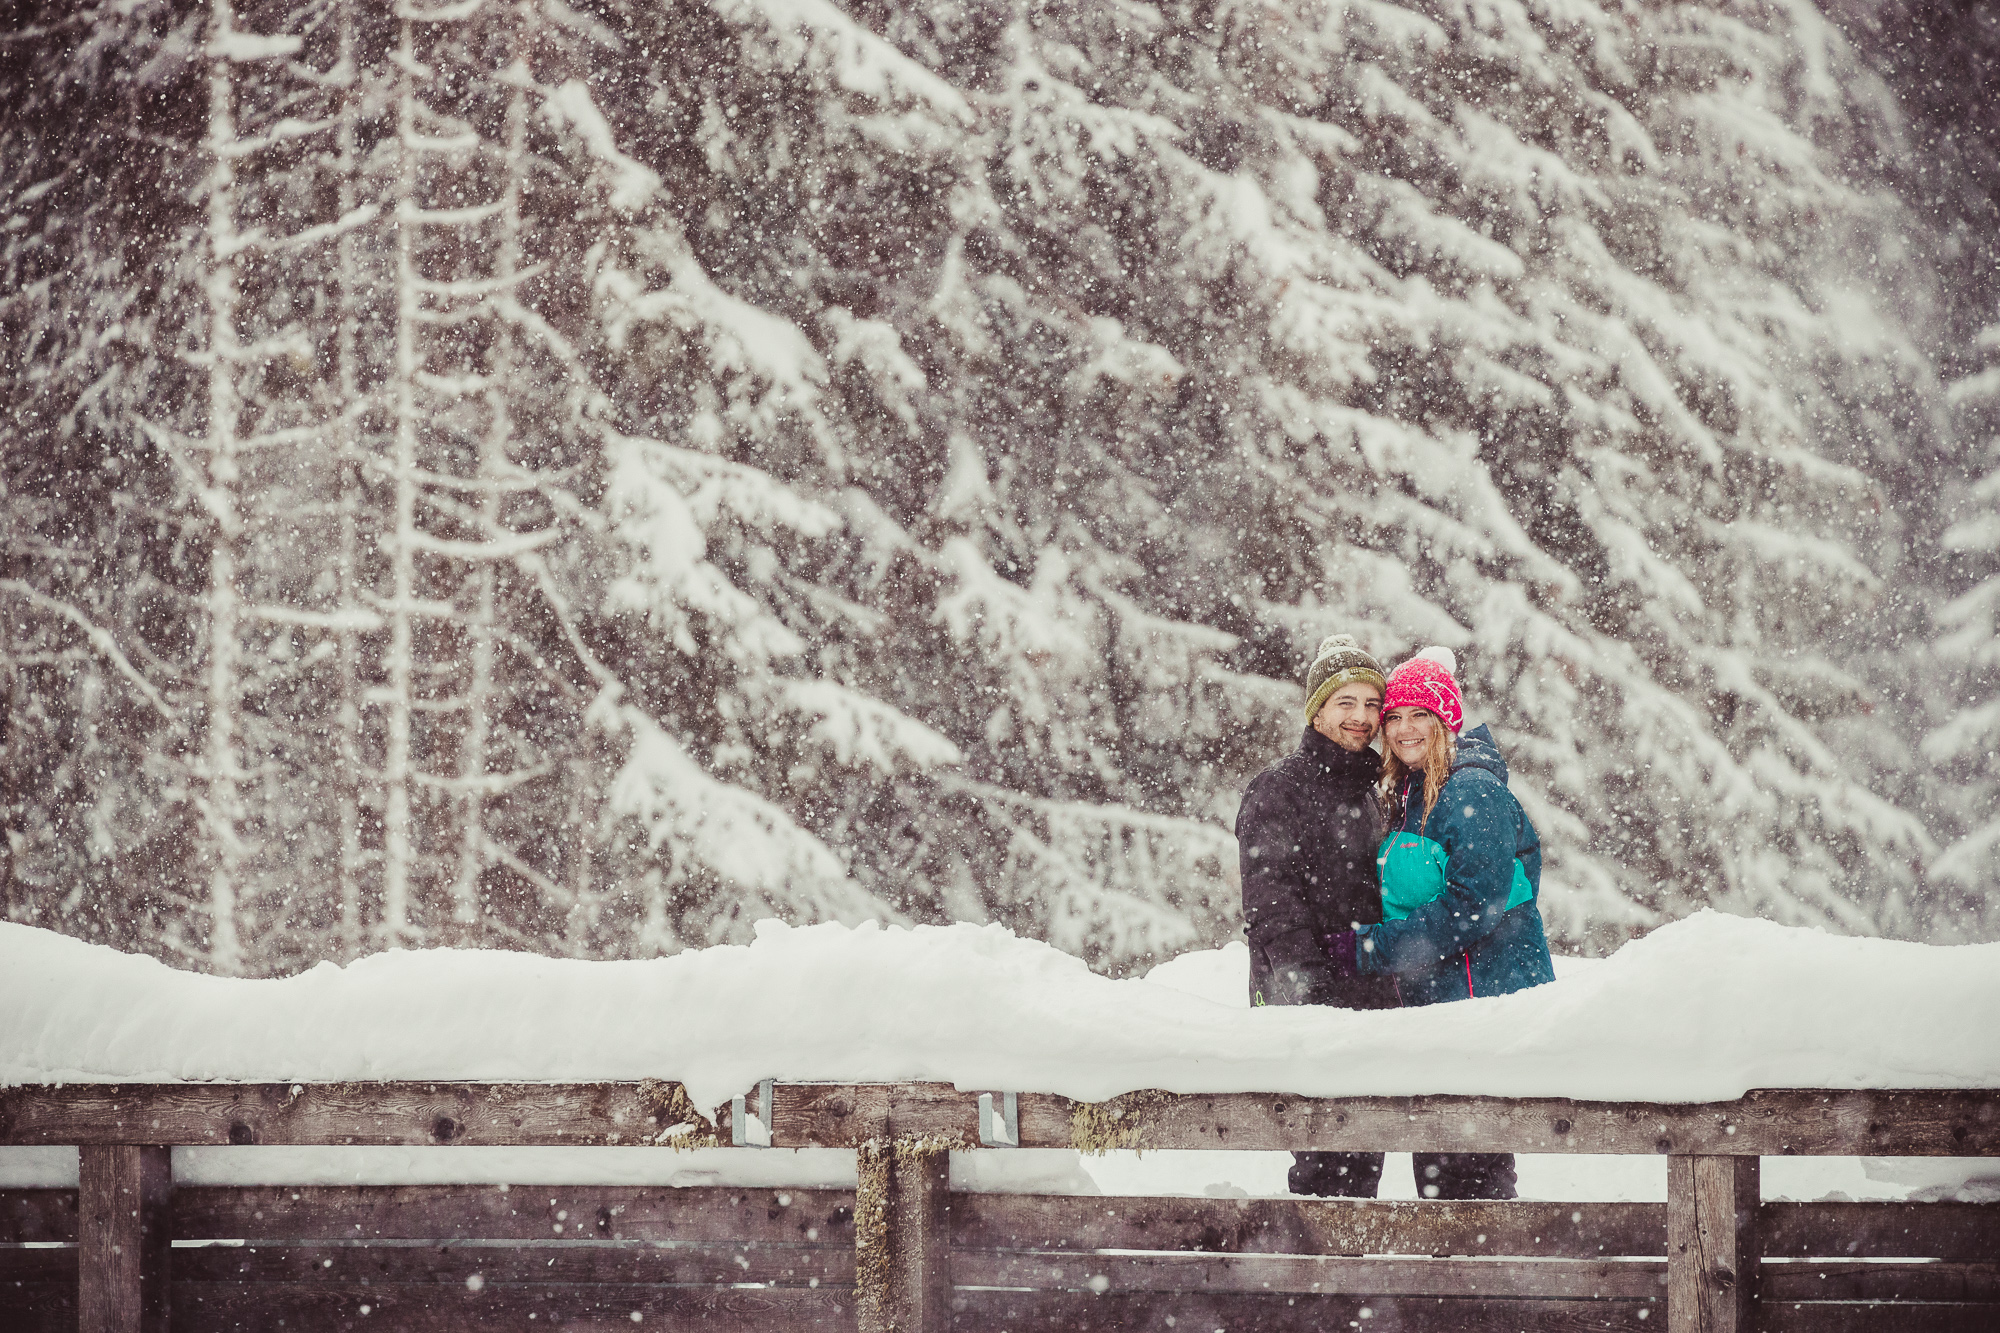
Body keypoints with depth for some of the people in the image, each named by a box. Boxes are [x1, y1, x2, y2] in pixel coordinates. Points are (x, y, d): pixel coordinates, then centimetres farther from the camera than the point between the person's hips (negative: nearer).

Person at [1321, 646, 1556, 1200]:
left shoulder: (1473, 792, -11)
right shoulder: (1406, 797, 17)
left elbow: (1474, 907, -19)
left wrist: (1370, 948, -17)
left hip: (1484, 998, -9)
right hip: (1431, 1004, 9)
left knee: (1475, 1171, -10)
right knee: (1433, 1163, 9)